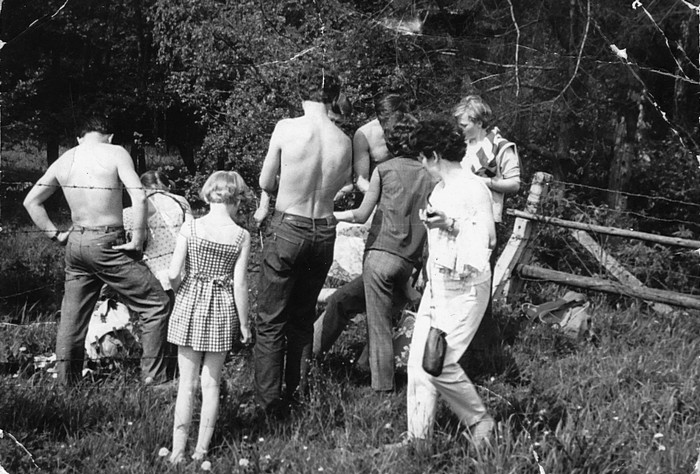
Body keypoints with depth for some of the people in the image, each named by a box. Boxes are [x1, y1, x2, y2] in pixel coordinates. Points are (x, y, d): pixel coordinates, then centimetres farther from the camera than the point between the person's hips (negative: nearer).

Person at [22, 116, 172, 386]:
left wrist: (54, 234, 16)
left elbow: (31, 200, 16)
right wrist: (137, 239, -10)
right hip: (107, 245, -6)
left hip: (75, 243, 6)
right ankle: (153, 378, 1)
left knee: (73, 315, 14)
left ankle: (67, 383, 20)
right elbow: (139, 197, -18)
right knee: (156, 304, 3)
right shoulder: (115, 153, -6)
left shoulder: (64, 160, 10)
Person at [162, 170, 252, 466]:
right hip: (222, 311, 0)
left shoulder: (190, 229, -8)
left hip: (189, 308, 0)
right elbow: (240, 284, -8)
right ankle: (201, 449, 16)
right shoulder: (241, 236, -8)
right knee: (211, 384, 12)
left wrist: (183, 292, 11)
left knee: (186, 383, 8)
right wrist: (244, 323, 2)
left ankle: (178, 450, 9)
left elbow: (173, 274, -10)